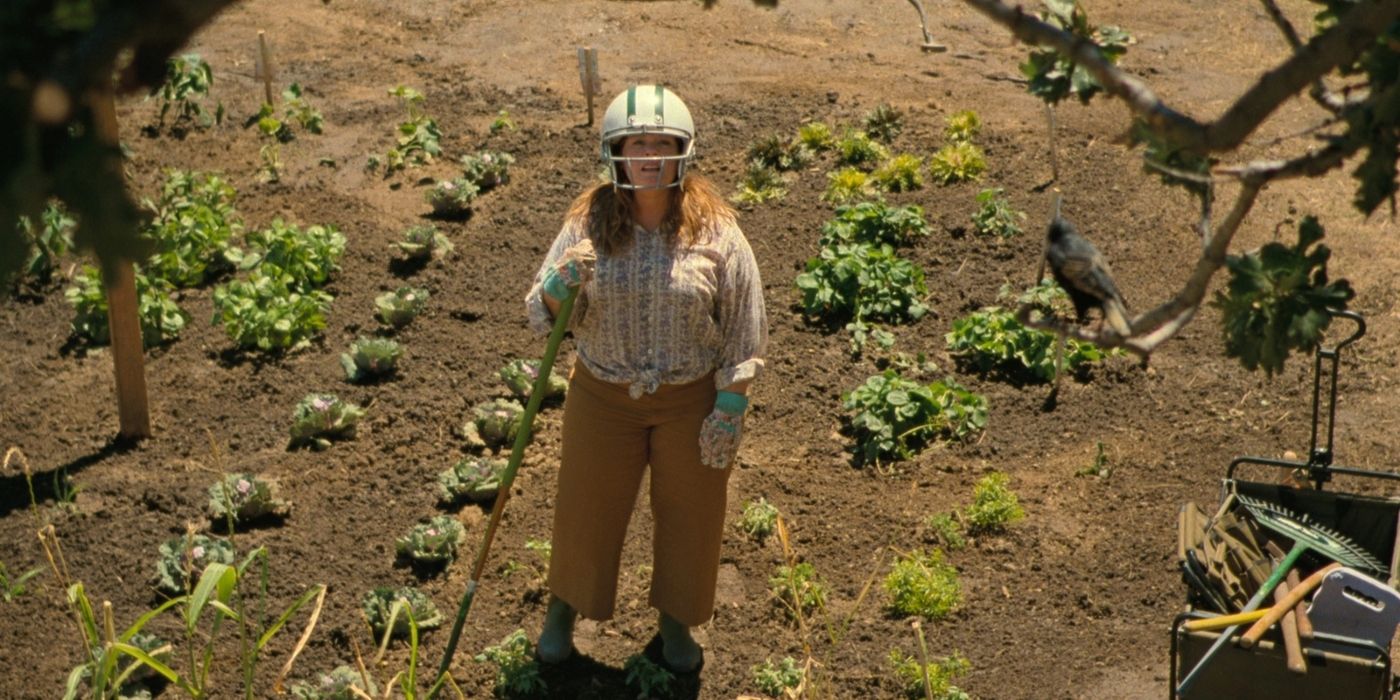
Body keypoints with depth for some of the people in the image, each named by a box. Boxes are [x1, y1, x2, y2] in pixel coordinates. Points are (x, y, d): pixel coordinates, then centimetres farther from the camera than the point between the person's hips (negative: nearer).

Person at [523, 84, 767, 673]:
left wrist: (730, 408, -10)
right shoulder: (588, 222, -12)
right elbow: (543, 315, -8)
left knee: (688, 514, 16)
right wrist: (561, 287, -30)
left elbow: (742, 330, -9)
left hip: (692, 399, 0)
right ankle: (563, 611, 42)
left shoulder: (715, 230, -14)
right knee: (587, 509, 16)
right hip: (604, 397, 1)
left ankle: (675, 622, 41)